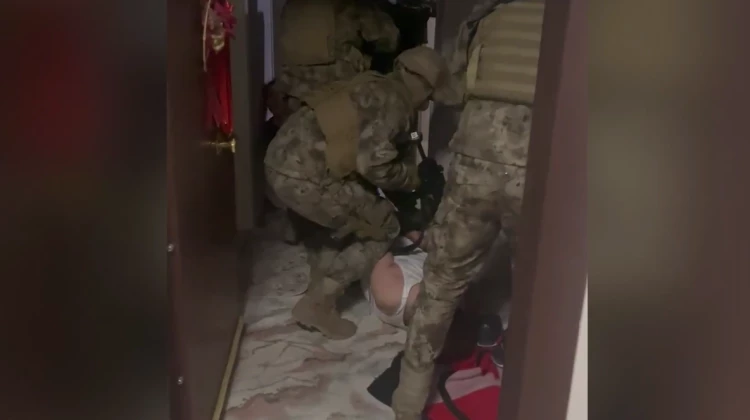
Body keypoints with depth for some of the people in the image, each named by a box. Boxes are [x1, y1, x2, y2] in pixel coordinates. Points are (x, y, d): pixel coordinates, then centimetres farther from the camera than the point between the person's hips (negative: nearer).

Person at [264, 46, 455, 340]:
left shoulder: (374, 87, 23)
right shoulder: (393, 102, -5)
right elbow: (373, 165, -14)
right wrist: (410, 177, 5)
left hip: (283, 162, 10)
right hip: (305, 176, -10)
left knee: (338, 220, 32)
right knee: (382, 228, 5)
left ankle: (318, 292, 32)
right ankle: (317, 305, 8)